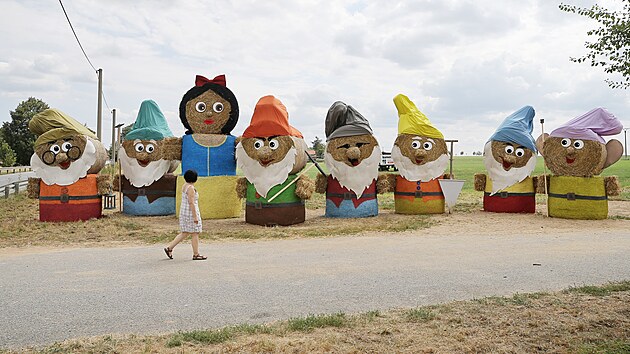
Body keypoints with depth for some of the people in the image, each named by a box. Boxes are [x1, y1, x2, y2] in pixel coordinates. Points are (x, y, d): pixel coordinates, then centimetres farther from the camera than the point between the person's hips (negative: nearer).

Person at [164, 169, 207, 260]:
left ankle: (169, 248, 12)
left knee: (184, 233, 14)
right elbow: (191, 203, -22)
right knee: (195, 233, 0)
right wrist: (195, 217, -20)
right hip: (191, 213, -10)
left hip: (184, 212, 10)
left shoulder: (185, 186, 12)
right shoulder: (191, 188, -18)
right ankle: (196, 255, 7)